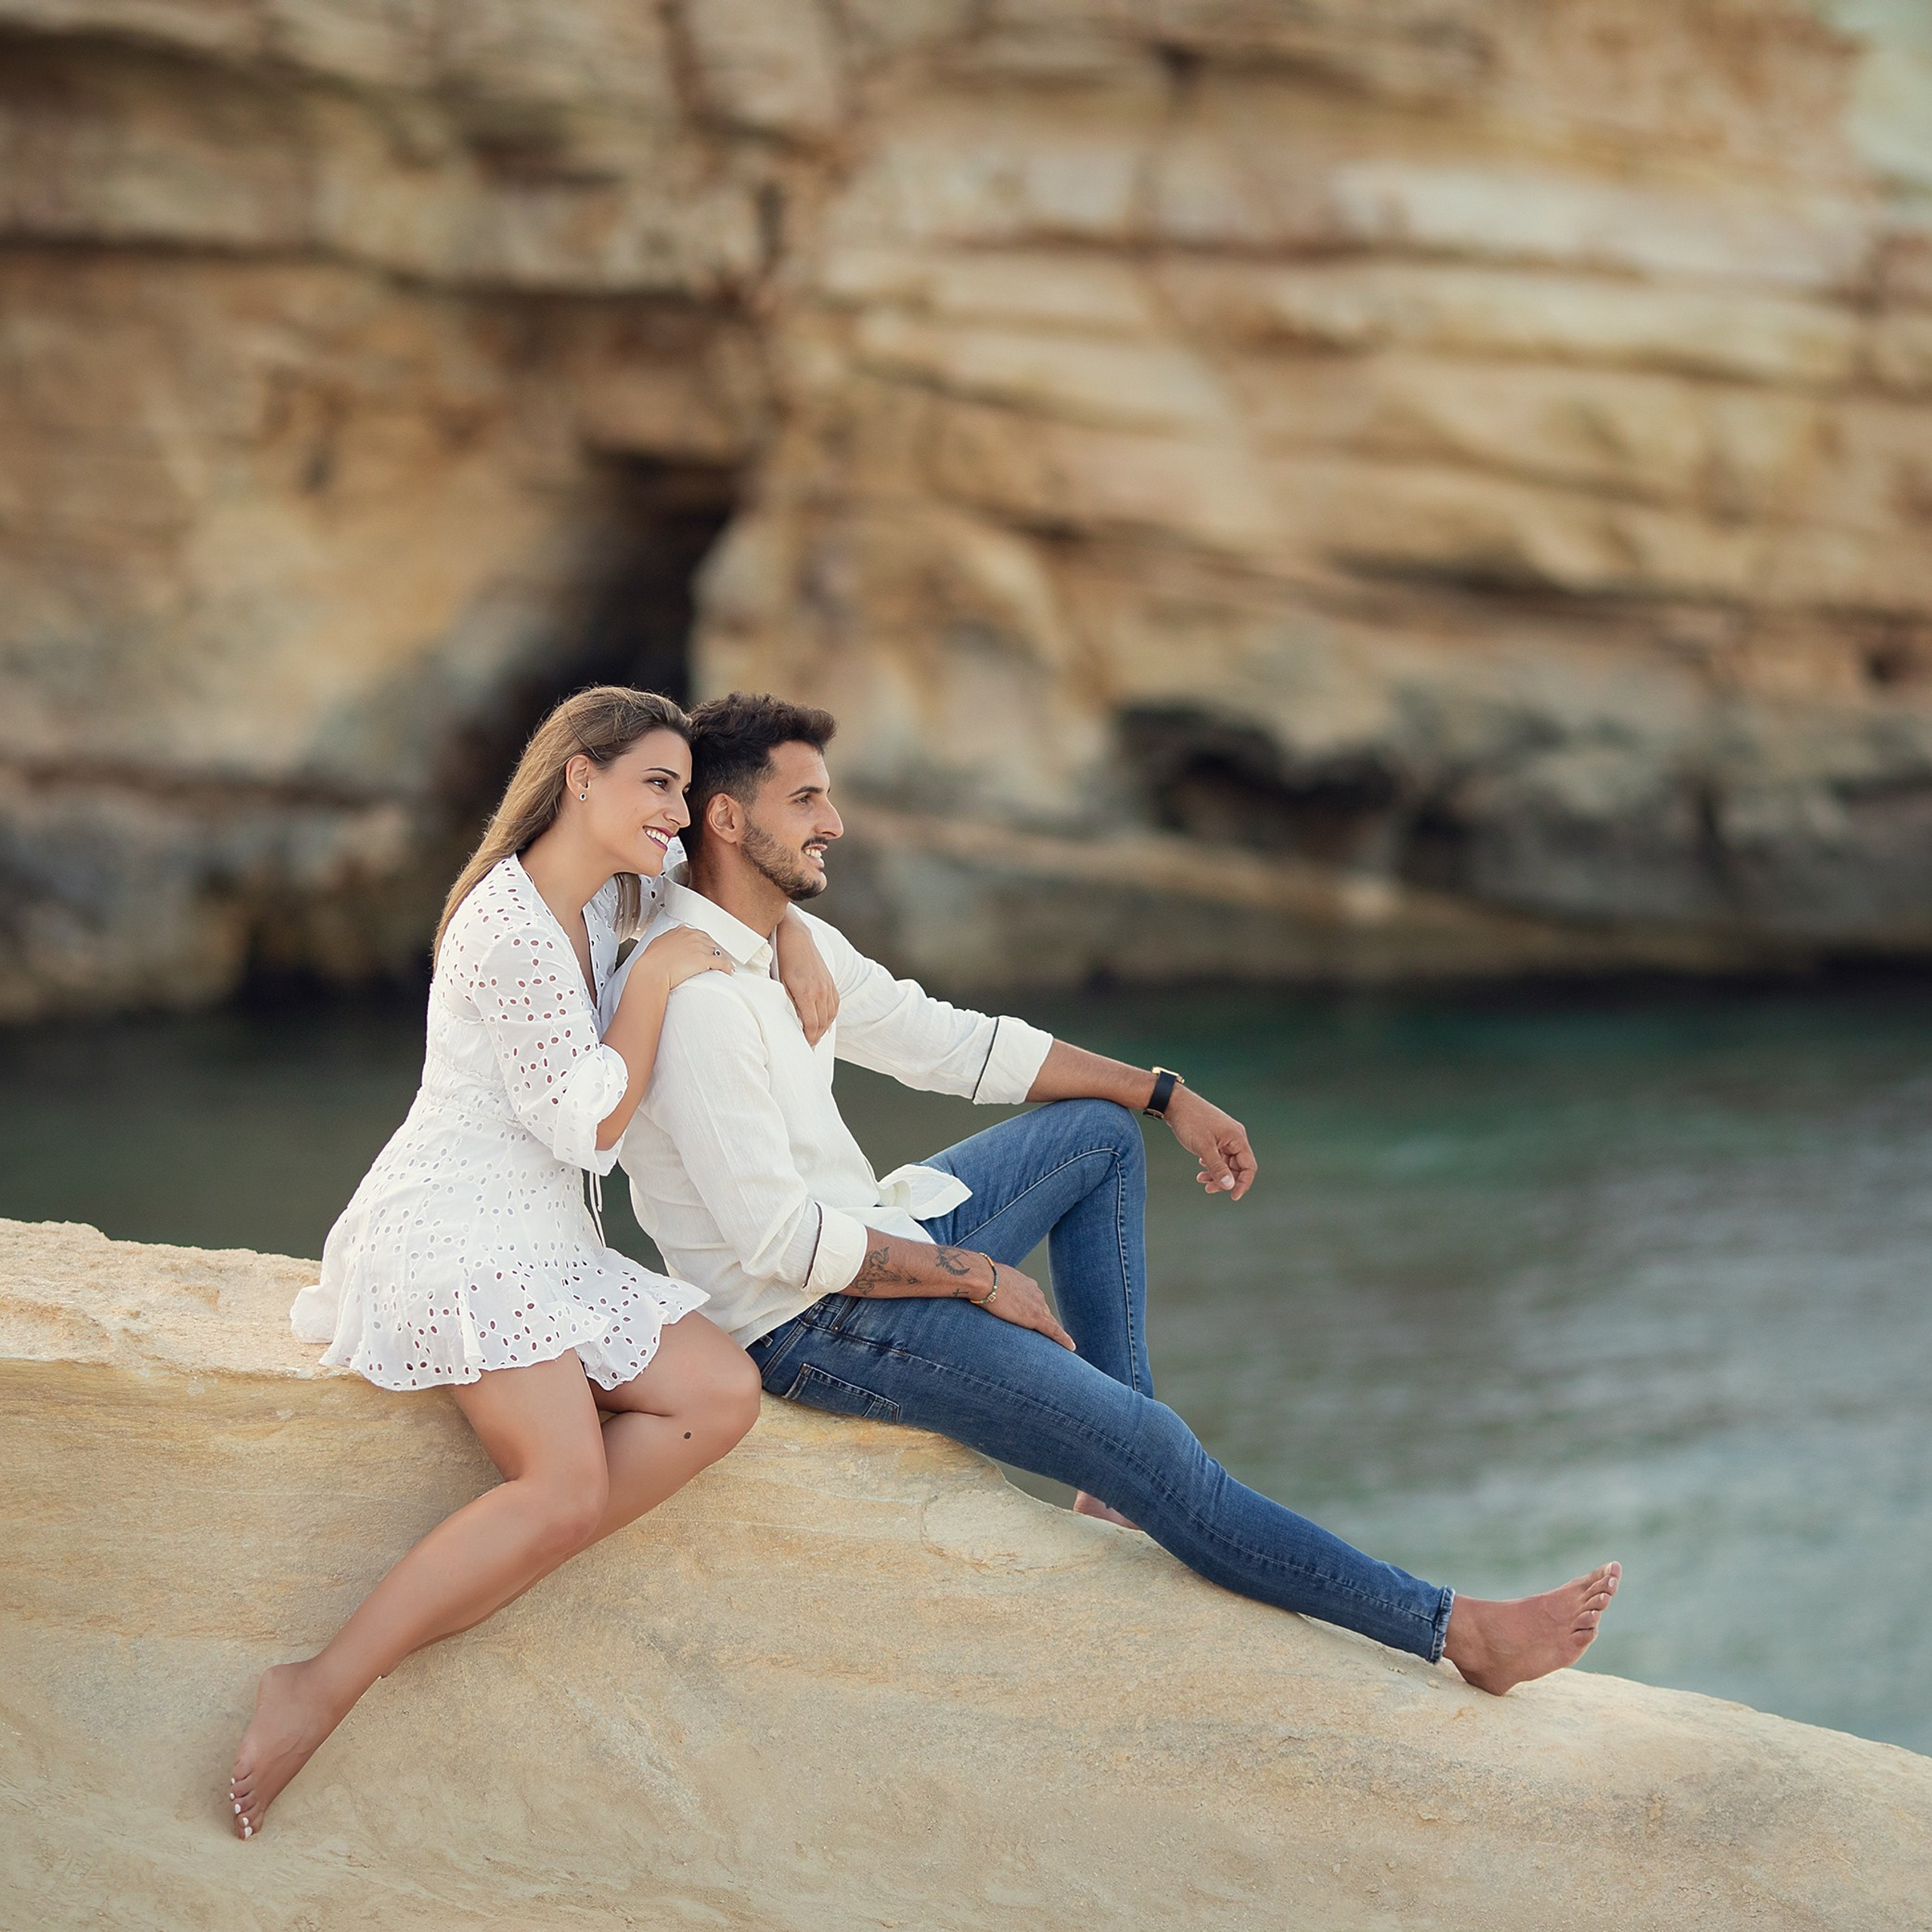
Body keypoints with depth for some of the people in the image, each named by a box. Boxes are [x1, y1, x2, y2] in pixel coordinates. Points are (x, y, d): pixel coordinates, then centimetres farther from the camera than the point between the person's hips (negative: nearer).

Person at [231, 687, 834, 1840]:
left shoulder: (605, 899, 12)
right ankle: (323, 1689, -23)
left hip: (543, 1244, 10)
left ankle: (453, 1598, -14)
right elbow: (589, 1127, -15)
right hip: (455, 1233, -10)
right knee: (567, 1484, -26)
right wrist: (657, 980, -11)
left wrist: (794, 940, 13)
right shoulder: (511, 924, -16)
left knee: (724, 1396, -10)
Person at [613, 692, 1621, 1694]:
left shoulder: (794, 941, 6)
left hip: (866, 1244, 10)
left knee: (1099, 1132, 17)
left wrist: (1165, 1093, 11)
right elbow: (779, 1241, -27)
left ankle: (1120, 1476, 10)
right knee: (1148, 1446, -15)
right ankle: (1453, 1628, -7)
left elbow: (946, 1040, 14)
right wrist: (977, 1276, -16)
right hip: (806, 1322, -10)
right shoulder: (694, 996, -25)